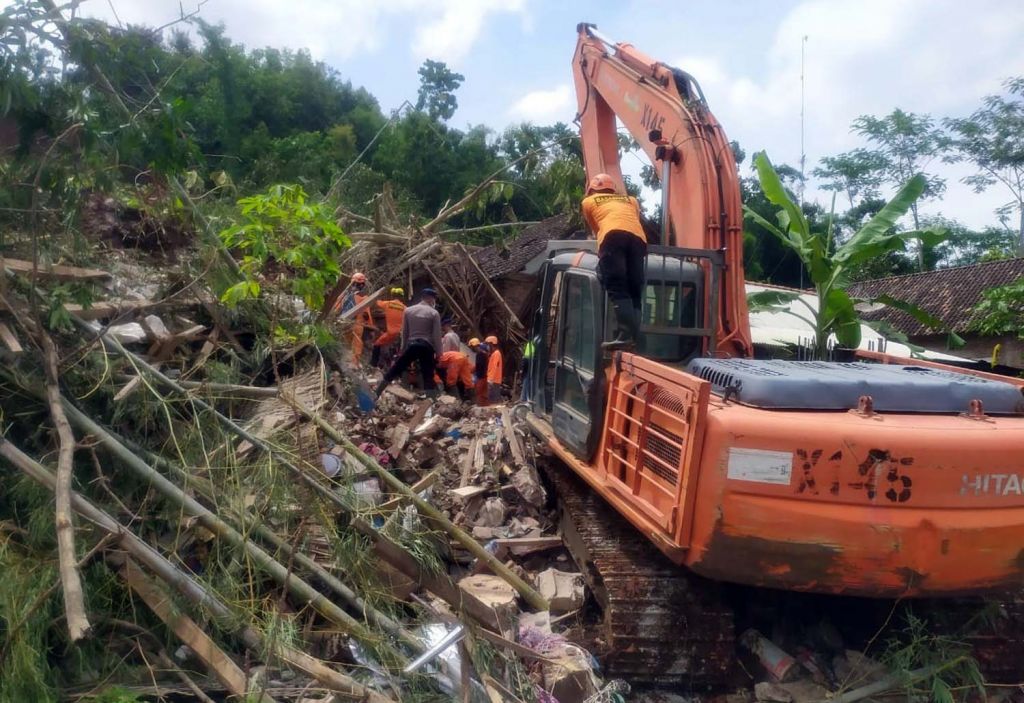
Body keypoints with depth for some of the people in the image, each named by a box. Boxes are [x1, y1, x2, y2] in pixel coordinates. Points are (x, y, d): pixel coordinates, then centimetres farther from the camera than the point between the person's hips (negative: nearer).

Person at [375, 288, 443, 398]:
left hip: (411, 345, 3)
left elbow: (404, 333, 12)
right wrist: (438, 353, 3)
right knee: (428, 377, 4)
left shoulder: (408, 310, 8)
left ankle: (375, 394, 12)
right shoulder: (434, 313, -1)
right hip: (426, 347, -2)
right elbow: (437, 336, -3)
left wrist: (403, 348, 20)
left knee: (393, 372, 10)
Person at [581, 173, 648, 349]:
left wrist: (601, 250, 52)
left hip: (613, 236, -3)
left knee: (616, 288, -11)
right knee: (634, 290, 6)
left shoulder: (589, 201, 29)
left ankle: (626, 334, -27)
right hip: (638, 238, 4)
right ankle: (635, 337, -5)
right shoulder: (630, 200, 37)